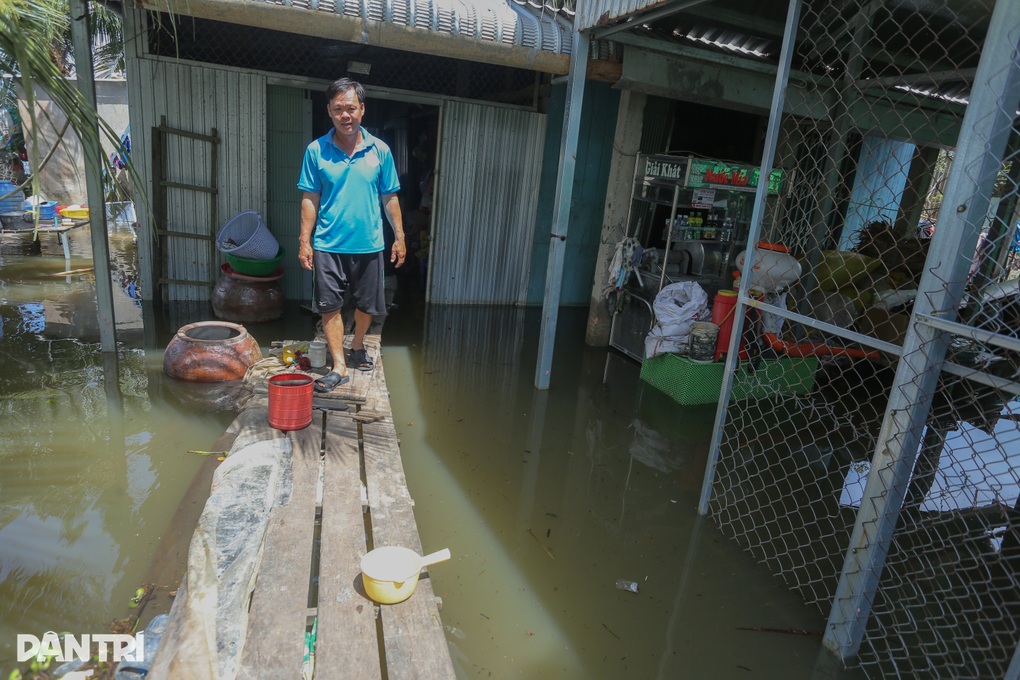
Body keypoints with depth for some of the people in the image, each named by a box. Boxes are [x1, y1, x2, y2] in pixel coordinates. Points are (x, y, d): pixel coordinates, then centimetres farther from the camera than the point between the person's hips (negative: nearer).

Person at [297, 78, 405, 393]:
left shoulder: (379, 150, -1)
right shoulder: (316, 150, -3)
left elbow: (389, 198, 5)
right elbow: (310, 199, 0)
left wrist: (399, 236, 4)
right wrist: (305, 241, -2)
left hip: (368, 244, 1)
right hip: (328, 245, -1)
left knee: (367, 304, 12)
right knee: (329, 306, 2)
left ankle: (357, 348, 37)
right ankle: (339, 367, 12)